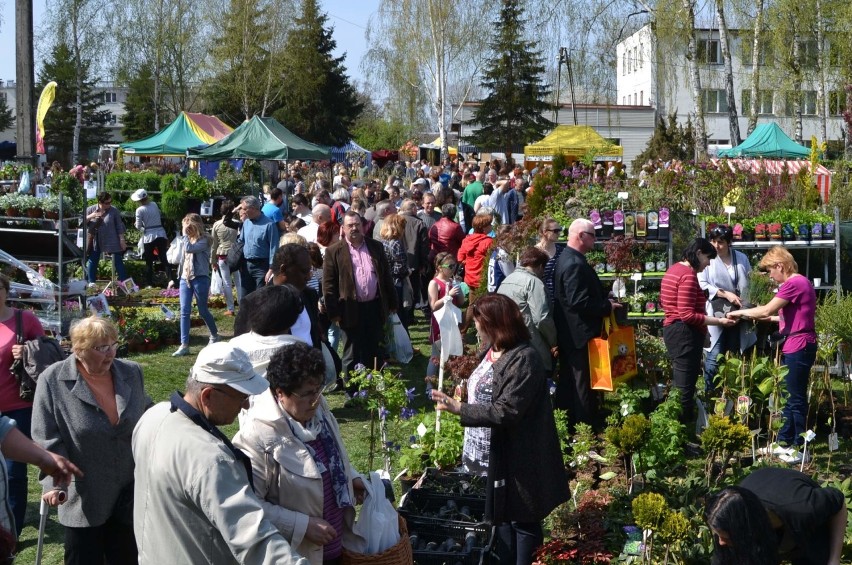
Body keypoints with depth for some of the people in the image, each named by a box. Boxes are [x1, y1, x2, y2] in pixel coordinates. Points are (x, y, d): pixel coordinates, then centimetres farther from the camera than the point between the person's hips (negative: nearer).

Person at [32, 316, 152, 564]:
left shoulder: (131, 373, 1)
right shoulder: (53, 380, -12)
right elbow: (47, 438, -14)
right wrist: (54, 482, -24)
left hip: (129, 495, 3)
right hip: (83, 499, -3)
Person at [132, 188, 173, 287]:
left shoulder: (140, 210, -9)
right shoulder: (154, 205, 5)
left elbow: (138, 226, -6)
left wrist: (136, 224, 15)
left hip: (149, 237, -4)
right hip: (161, 234, 4)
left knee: (149, 262, 9)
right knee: (163, 259, 6)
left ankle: (150, 283, 10)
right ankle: (171, 279, -10)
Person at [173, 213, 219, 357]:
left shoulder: (204, 240, -9)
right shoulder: (188, 239, 12)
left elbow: (189, 249, -24)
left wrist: (185, 234, -14)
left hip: (200, 278, -6)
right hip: (185, 278, 6)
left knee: (203, 311, 5)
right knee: (184, 311, -3)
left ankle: (214, 335, 30)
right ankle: (184, 345, -6)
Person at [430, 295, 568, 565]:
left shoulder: (524, 359, -24)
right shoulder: (493, 351, 5)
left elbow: (506, 411, -28)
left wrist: (459, 409, -27)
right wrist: (465, 390, 6)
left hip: (519, 456, -10)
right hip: (497, 452, 10)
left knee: (523, 519, 5)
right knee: (504, 514, 21)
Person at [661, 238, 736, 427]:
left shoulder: (674, 270, 14)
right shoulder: (688, 275, -17)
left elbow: (665, 303, 22)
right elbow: (687, 315, -23)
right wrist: (719, 321, -19)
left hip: (672, 329, 11)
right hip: (685, 334, -11)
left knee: (679, 383, 15)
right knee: (685, 386, -7)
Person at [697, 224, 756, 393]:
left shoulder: (741, 258, 8)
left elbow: (751, 284, 11)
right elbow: (702, 285, -8)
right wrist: (725, 294, -17)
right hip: (716, 315, -4)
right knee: (714, 358, -9)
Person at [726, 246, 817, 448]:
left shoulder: (794, 284, -18)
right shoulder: (800, 282, 15)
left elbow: (766, 310, -19)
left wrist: (740, 312, -7)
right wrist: (770, 318, 15)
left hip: (798, 347, -10)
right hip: (795, 347, 10)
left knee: (796, 399, -3)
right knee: (790, 397, 15)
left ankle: (799, 445, 4)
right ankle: (784, 440, 21)